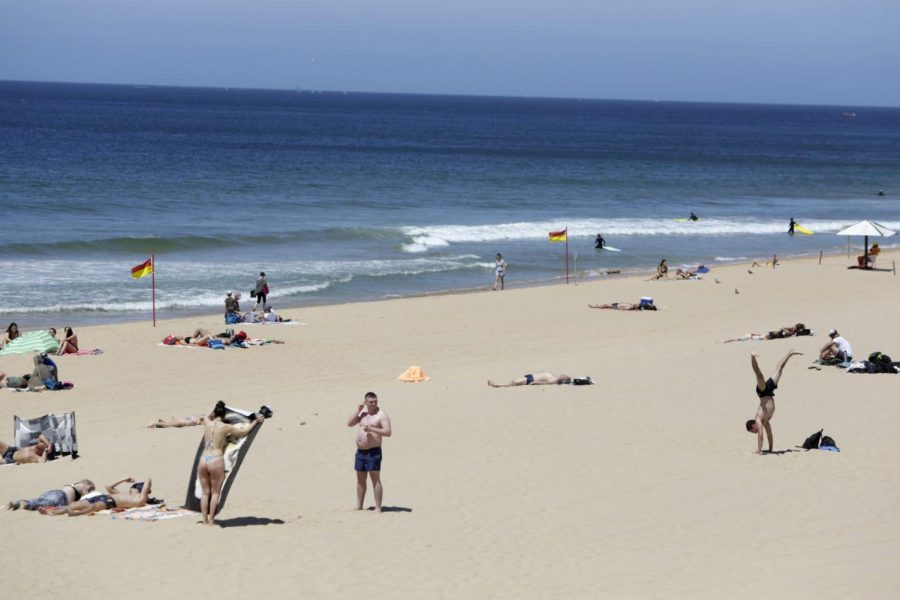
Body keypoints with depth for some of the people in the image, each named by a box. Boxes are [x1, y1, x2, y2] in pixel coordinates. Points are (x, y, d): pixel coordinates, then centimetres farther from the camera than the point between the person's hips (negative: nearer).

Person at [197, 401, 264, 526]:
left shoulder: (208, 423, 8)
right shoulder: (225, 427, -2)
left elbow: (207, 416, 35)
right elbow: (244, 431, 9)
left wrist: (216, 409, 43)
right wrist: (255, 421, 22)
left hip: (203, 460, 4)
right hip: (216, 461, -4)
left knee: (205, 492, 12)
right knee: (215, 492, 6)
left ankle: (204, 520, 11)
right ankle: (211, 520, 4)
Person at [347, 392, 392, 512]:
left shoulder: (381, 415, -8)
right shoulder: (362, 412, 13)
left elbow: (388, 432, -15)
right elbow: (349, 423, 8)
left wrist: (371, 429, -23)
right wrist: (358, 410, 0)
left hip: (373, 451, -7)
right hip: (360, 451, 7)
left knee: (375, 479, -8)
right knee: (360, 479, 12)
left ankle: (378, 508, -7)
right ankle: (359, 506, 21)